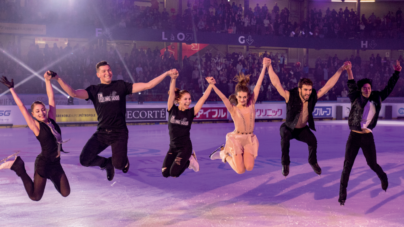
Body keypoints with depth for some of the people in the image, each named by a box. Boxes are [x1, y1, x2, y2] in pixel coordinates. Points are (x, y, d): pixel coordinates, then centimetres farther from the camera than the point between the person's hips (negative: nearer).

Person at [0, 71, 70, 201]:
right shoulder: (36, 126, -10)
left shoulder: (52, 120, 3)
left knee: (66, 193, 6)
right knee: (35, 197, 3)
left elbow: (51, 97, 6)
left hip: (56, 164, 5)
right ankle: (18, 167, 17)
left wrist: (47, 80, 5)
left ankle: (51, 177, 31)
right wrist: (11, 89, -8)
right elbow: (21, 107, -11)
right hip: (43, 164, -5)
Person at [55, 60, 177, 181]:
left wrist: (167, 73, -6)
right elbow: (73, 93, -8)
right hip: (102, 133, 2)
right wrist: (58, 78, -20)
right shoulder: (94, 90, 5)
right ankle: (108, 163, 23)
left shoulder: (121, 86, 2)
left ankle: (124, 161, 25)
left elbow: (147, 85, -1)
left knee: (119, 164, -17)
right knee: (85, 159, -9)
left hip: (119, 133, -2)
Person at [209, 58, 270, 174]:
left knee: (249, 167, -9)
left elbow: (258, 85, -2)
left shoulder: (251, 105, 1)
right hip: (236, 138, -3)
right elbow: (223, 97, -21)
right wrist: (212, 85, -36)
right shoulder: (233, 109, -6)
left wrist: (264, 67, -1)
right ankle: (224, 154, 19)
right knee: (240, 170, -8)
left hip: (250, 139, 3)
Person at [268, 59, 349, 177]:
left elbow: (329, 85, -14)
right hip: (288, 127, -3)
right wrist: (269, 67, -43)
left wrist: (341, 70, -16)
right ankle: (285, 163, -17)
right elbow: (276, 83, -36)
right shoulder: (290, 96, -29)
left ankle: (313, 162, 13)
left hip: (303, 129, 4)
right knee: (285, 136, -35)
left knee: (313, 141, -20)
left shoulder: (314, 97, -19)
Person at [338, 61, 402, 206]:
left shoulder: (376, 99, 7)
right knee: (347, 165, -2)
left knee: (372, 164, 11)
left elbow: (389, 88, 10)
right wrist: (349, 71, -32)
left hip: (368, 137, 1)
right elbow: (351, 86, -16)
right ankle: (342, 194, 8)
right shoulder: (355, 99, 0)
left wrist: (397, 72, 3)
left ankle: (383, 177, 46)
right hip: (354, 136, -1)